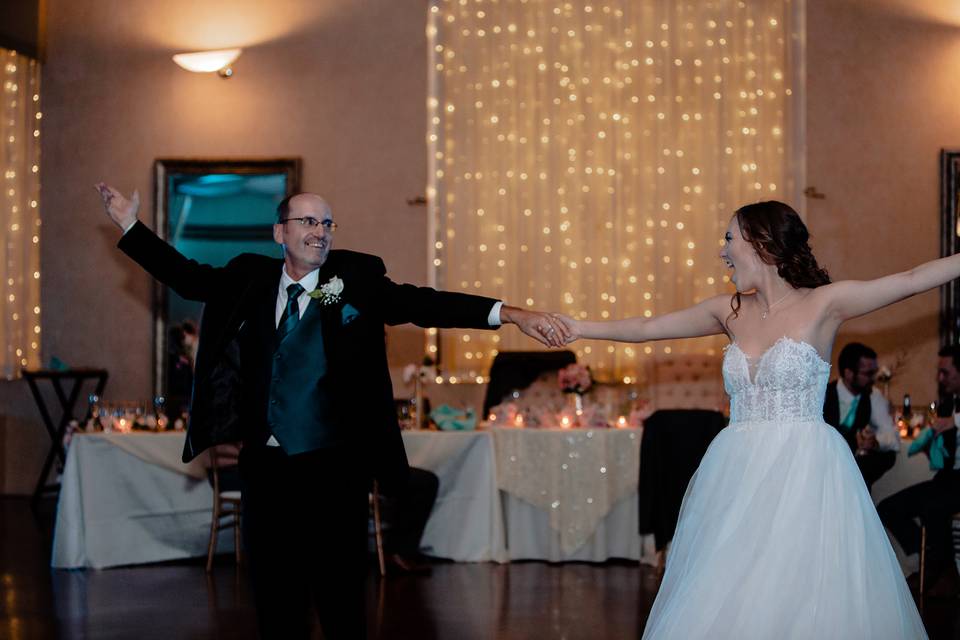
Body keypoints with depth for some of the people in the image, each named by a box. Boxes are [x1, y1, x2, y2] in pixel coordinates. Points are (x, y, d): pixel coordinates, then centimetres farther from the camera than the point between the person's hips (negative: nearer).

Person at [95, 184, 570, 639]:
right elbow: (188, 278, 17)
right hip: (264, 467, 3)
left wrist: (510, 313, -25)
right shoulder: (251, 279, 7)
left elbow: (422, 302, -13)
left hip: (334, 468, -3)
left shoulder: (357, 279, -3)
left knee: (341, 601, 1)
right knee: (275, 602, 11)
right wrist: (130, 225, 15)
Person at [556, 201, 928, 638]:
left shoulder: (823, 303, -3)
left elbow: (913, 279, -7)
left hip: (804, 474, -4)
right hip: (739, 474, 5)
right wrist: (580, 329, 14)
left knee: (801, 601, -5)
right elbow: (646, 329, 16)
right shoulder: (731, 311, 10)